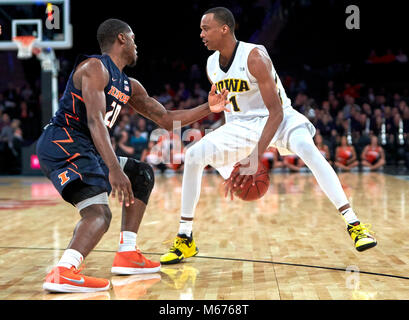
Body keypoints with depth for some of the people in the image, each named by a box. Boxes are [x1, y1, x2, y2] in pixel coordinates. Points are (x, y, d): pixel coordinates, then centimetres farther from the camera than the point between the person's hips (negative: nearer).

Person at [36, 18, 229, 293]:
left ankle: (127, 255, 13)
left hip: (84, 149, 10)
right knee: (100, 214, -25)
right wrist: (114, 169, -36)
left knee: (142, 175, 20)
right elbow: (95, 120, -26)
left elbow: (167, 120, 24)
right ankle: (62, 274, -43)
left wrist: (208, 109, 18)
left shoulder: (129, 87, 18)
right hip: (62, 141, -10)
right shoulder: (95, 67, -11)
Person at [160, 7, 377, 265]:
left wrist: (255, 156, -35)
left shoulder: (254, 57, -24)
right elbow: (228, 107, 12)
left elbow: (276, 112, -26)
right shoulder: (211, 65, -2)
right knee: (193, 156, -12)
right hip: (240, 125, 6)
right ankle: (185, 239, -3)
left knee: (308, 150, -36)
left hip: (279, 118, -6)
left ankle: (354, 225, -32)